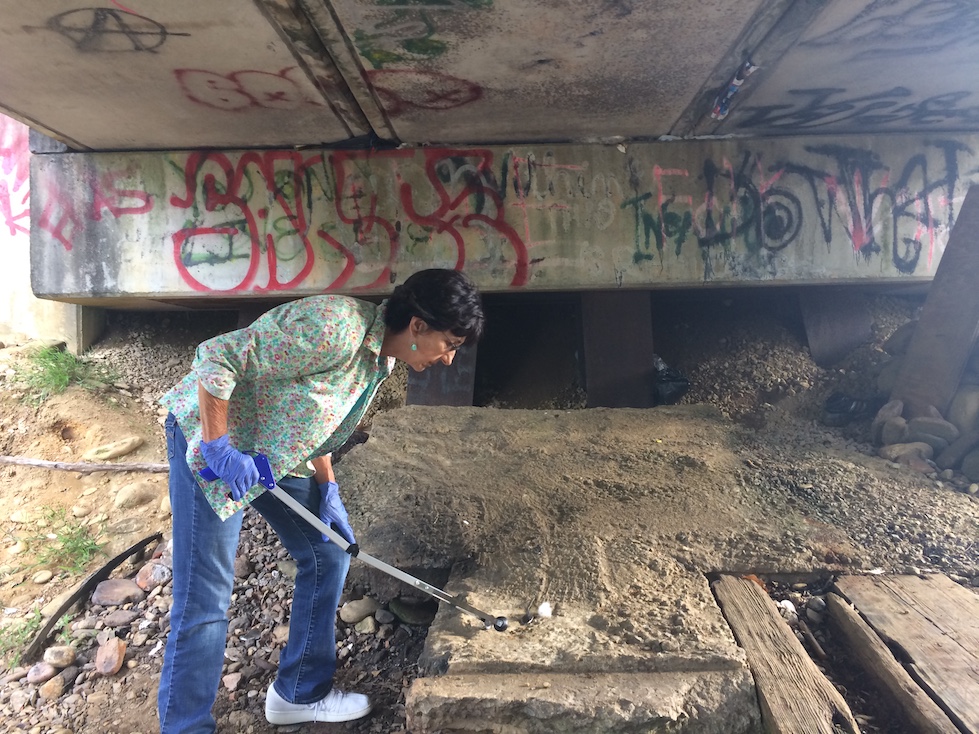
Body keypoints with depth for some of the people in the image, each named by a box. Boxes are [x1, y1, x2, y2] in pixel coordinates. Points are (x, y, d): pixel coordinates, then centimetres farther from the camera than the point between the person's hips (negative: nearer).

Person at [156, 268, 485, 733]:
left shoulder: (381, 359, 0)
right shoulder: (334, 327, -30)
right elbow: (217, 358, -28)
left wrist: (328, 490, 5)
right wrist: (219, 448, -25)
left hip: (279, 456, 9)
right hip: (210, 438, -9)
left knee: (328, 554, 10)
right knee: (203, 603, -5)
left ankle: (300, 694, 27)